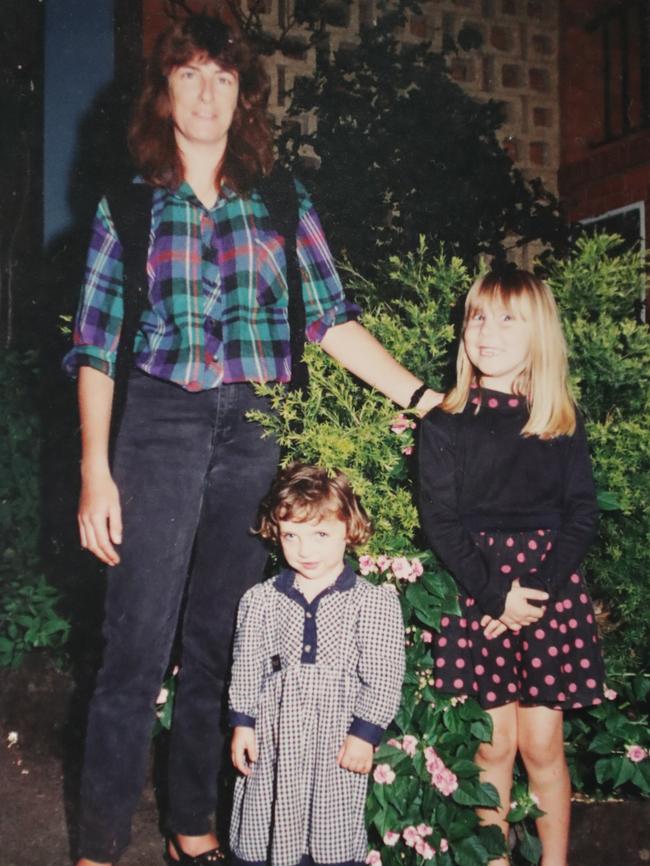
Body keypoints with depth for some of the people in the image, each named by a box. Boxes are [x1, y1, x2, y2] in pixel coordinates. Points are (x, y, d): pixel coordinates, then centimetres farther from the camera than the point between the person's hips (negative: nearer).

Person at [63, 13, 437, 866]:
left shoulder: (281, 204, 11)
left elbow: (333, 321, 5)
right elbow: (96, 346, 4)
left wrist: (427, 400, -4)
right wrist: (96, 470, -4)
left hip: (256, 436, 2)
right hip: (161, 424, -1)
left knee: (221, 642, 9)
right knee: (137, 649, -4)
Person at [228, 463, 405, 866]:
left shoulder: (375, 602, -7)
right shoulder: (261, 599, 2)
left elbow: (383, 678, -7)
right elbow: (246, 669, 7)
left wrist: (365, 734, -9)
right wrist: (242, 724, 4)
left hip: (338, 742, -2)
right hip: (272, 740, 3)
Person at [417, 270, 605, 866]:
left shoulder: (562, 423, 5)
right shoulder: (444, 424, 1)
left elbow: (582, 516, 1)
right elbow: (440, 520, -4)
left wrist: (538, 589, -11)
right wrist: (495, 593, -12)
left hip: (551, 590, 1)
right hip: (475, 593, -1)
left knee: (543, 745, 5)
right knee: (494, 743, 5)